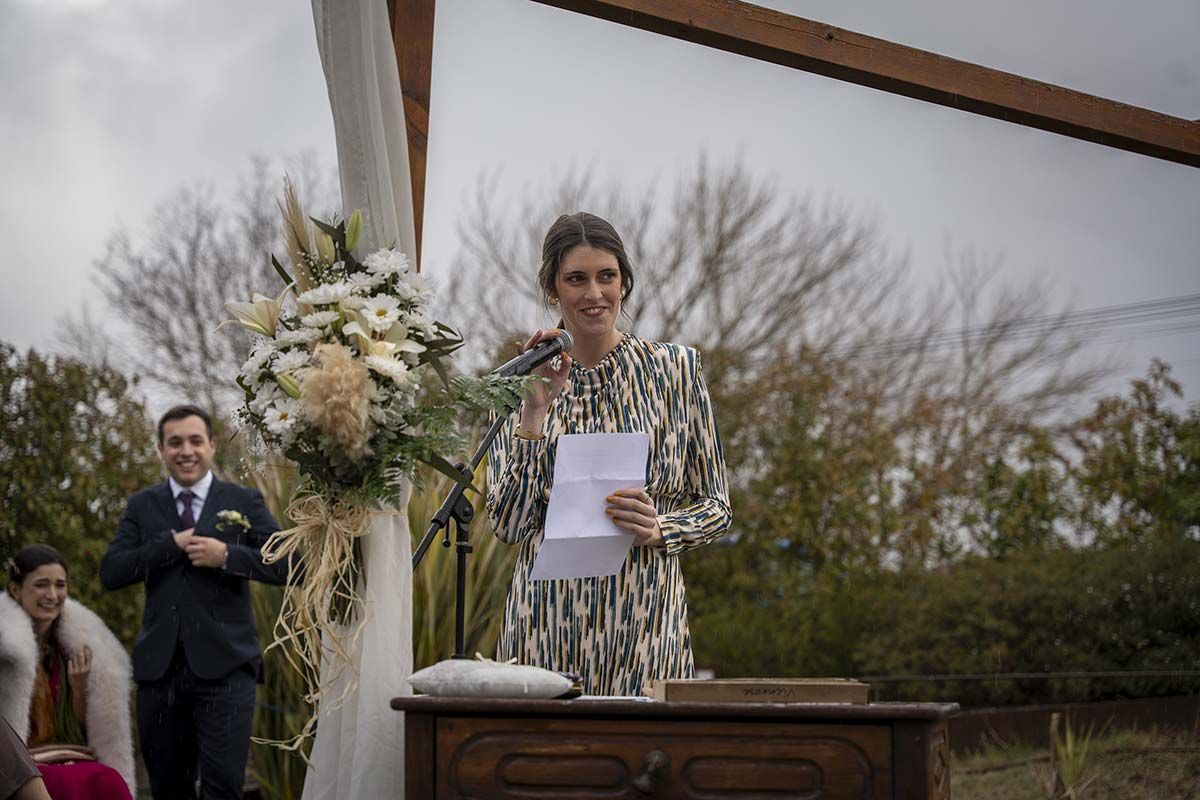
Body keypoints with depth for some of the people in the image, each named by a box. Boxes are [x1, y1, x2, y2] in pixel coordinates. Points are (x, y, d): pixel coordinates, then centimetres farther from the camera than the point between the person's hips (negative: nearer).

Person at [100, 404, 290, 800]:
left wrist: (227, 555, -16)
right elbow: (111, 573, -1)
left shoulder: (245, 502, 6)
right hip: (159, 666, 3)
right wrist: (171, 545, -11)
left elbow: (286, 565, -3)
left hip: (224, 665, -2)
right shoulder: (142, 506, 10)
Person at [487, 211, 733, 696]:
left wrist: (659, 529, -14)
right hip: (548, 617, 1)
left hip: (645, 618, -1)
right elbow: (508, 525, -3)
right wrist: (535, 411, -10)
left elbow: (717, 507, 6)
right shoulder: (519, 385, 6)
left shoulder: (675, 369, 3)